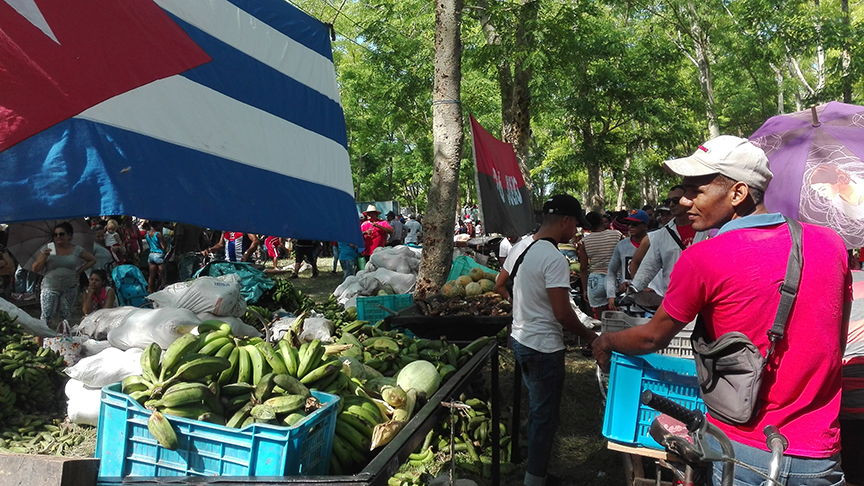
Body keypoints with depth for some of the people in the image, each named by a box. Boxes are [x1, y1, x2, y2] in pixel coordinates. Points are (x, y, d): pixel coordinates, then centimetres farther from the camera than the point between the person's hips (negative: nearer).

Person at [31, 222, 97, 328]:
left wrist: (79, 271, 4)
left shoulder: (77, 250, 2)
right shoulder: (47, 248, -1)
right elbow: (35, 269, 0)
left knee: (65, 317, 7)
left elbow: (92, 260, 14)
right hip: (50, 287, -2)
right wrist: (44, 257, -16)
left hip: (69, 288, 2)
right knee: (46, 316, -9)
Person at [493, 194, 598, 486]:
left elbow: (499, 286, 16)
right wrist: (589, 336, -8)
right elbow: (563, 314, -24)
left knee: (536, 408, 24)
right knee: (546, 415, 6)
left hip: (519, 339, 9)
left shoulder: (520, 247, 3)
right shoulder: (554, 259, -23)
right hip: (544, 348, -9)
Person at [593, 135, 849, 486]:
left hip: (743, 451, -4)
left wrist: (606, 342, 19)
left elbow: (652, 338, -1)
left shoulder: (703, 260, -15)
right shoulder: (830, 243, -2)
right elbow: (836, 343, 11)